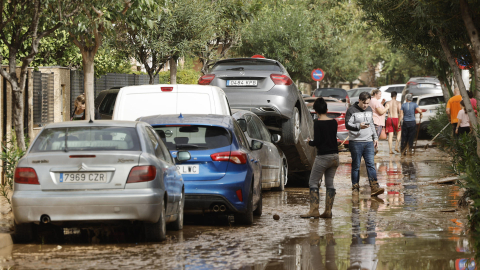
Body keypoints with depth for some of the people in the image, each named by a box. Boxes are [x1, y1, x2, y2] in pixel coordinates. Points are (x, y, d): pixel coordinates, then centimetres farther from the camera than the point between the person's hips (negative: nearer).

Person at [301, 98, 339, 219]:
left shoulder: (318, 123, -13)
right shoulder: (334, 122, 5)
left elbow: (317, 141, -16)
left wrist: (310, 142, 4)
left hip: (323, 157, -6)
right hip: (334, 156, 6)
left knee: (313, 182, 1)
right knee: (330, 183, 11)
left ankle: (314, 210, -8)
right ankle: (328, 211, 8)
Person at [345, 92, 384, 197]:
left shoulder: (369, 110, 14)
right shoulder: (352, 110, -5)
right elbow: (347, 125, -12)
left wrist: (375, 137, 18)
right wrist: (359, 126, -29)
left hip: (369, 142, 4)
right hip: (356, 142, -4)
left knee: (371, 164, -5)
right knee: (356, 166, 2)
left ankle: (374, 187, -12)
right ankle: (355, 188, 10)